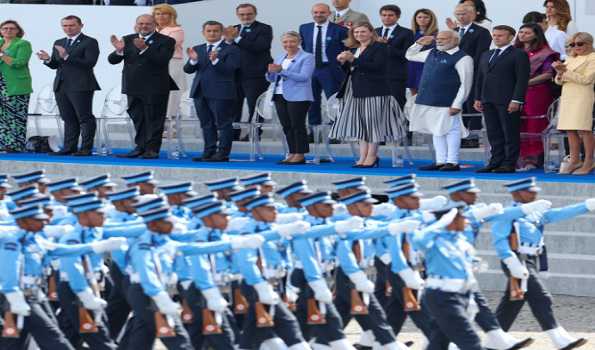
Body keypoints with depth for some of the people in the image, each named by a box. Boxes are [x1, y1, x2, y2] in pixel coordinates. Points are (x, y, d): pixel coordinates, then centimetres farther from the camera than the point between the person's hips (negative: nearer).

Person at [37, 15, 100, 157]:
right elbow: (55, 65, 19)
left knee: (85, 118, -4)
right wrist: (48, 60, -6)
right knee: (68, 119, 8)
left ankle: (86, 148, -3)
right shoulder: (58, 43, 18)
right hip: (61, 86, 7)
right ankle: (69, 147, 10)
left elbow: (90, 63, -16)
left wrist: (67, 57, -22)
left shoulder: (89, 42, -4)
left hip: (81, 86, -7)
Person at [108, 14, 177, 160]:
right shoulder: (128, 40, 9)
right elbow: (112, 60, 4)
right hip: (133, 86, 5)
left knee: (153, 119, -2)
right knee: (138, 118, 10)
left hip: (155, 88, -5)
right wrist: (119, 50, -18)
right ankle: (140, 147, 16)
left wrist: (145, 49, -29)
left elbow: (162, 60, -19)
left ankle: (152, 149, 1)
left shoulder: (166, 41, -4)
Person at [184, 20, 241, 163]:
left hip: (221, 93, -6)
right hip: (200, 92, 6)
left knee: (223, 124, -3)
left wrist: (215, 61, -28)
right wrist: (193, 60, -12)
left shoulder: (231, 49, -2)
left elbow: (230, 69, -13)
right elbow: (188, 70, 9)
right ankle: (209, 152, 16)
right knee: (206, 124, 10)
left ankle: (223, 154, -2)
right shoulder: (198, 49, 15)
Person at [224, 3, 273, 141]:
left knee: (255, 108, -2)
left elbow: (260, 47, -19)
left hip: (255, 75, -6)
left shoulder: (264, 29, -4)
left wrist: (237, 38, -20)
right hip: (235, 75, 6)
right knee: (234, 108, 9)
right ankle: (232, 134, 14)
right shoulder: (233, 29, 15)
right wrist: (228, 40, -12)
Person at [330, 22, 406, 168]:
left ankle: (371, 156, -2)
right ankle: (363, 156, 8)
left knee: (372, 123, -6)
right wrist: (343, 62, -1)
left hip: (374, 91, -7)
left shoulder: (379, 48, -5)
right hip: (356, 91, 8)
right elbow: (349, 70, 21)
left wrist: (353, 60, -20)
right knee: (360, 125, 6)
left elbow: (376, 66, -18)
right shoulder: (353, 49, 18)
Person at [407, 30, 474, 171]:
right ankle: (440, 161, 17)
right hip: (428, 101, 8)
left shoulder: (462, 58, -8)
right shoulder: (432, 54, 15)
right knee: (437, 131, 11)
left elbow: (466, 84, -13)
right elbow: (410, 56, 30)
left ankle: (452, 162, 2)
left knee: (450, 131, -2)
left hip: (446, 103, -8)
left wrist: (457, 104, -18)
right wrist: (419, 44, 12)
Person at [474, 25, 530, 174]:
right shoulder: (486, 55, 20)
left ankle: (509, 164, -1)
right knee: (494, 134, 6)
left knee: (510, 133, -3)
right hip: (488, 101, 7)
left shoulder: (519, 55, -3)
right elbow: (480, 78, 22)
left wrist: (516, 100, -17)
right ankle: (496, 162, 9)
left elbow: (522, 79, -10)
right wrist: (478, 98, 13)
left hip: (508, 101, -7)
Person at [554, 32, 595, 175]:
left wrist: (566, 72, -11)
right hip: (567, 97, 7)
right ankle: (574, 161, 5)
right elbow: (558, 81, 19)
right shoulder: (571, 59, 22)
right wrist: (560, 72, -3)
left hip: (583, 97, -7)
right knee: (570, 130, 2)